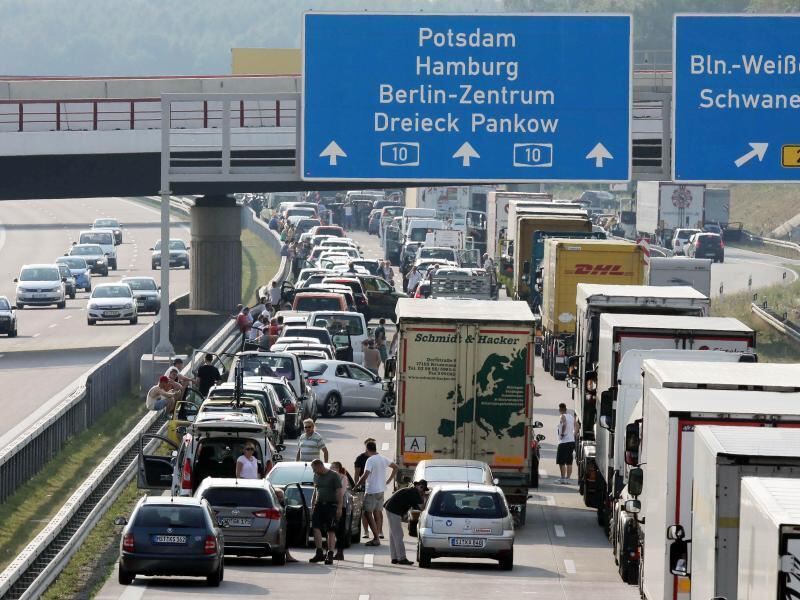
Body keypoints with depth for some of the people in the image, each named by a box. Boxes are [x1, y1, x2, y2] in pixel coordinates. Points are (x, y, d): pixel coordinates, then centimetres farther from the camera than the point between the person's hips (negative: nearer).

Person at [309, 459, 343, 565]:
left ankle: (330, 555, -4)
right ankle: (319, 553, 0)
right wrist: (312, 505, 19)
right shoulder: (316, 476, 15)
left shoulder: (334, 476, -6)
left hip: (331, 506, -6)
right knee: (316, 528, -6)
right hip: (319, 505, 6)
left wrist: (339, 508, -14)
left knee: (331, 531, -5)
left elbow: (339, 492, -8)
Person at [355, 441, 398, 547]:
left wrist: (356, 486, -15)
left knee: (368, 514, -5)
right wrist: (389, 481, 20)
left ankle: (376, 538, -12)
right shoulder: (383, 459, 8)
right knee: (377, 513, 14)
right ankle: (377, 536, 15)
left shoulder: (370, 460, -16)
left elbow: (365, 475, -25)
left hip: (371, 491, -8)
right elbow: (395, 467, 19)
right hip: (381, 490, 8)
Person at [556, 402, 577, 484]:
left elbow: (564, 424, -30)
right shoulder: (572, 416, 12)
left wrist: (562, 433, -19)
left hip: (564, 442, -7)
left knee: (561, 462, -3)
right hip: (572, 441, 7)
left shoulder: (562, 417, -9)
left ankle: (563, 478, -7)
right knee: (569, 462, 10)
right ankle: (567, 478, 11)